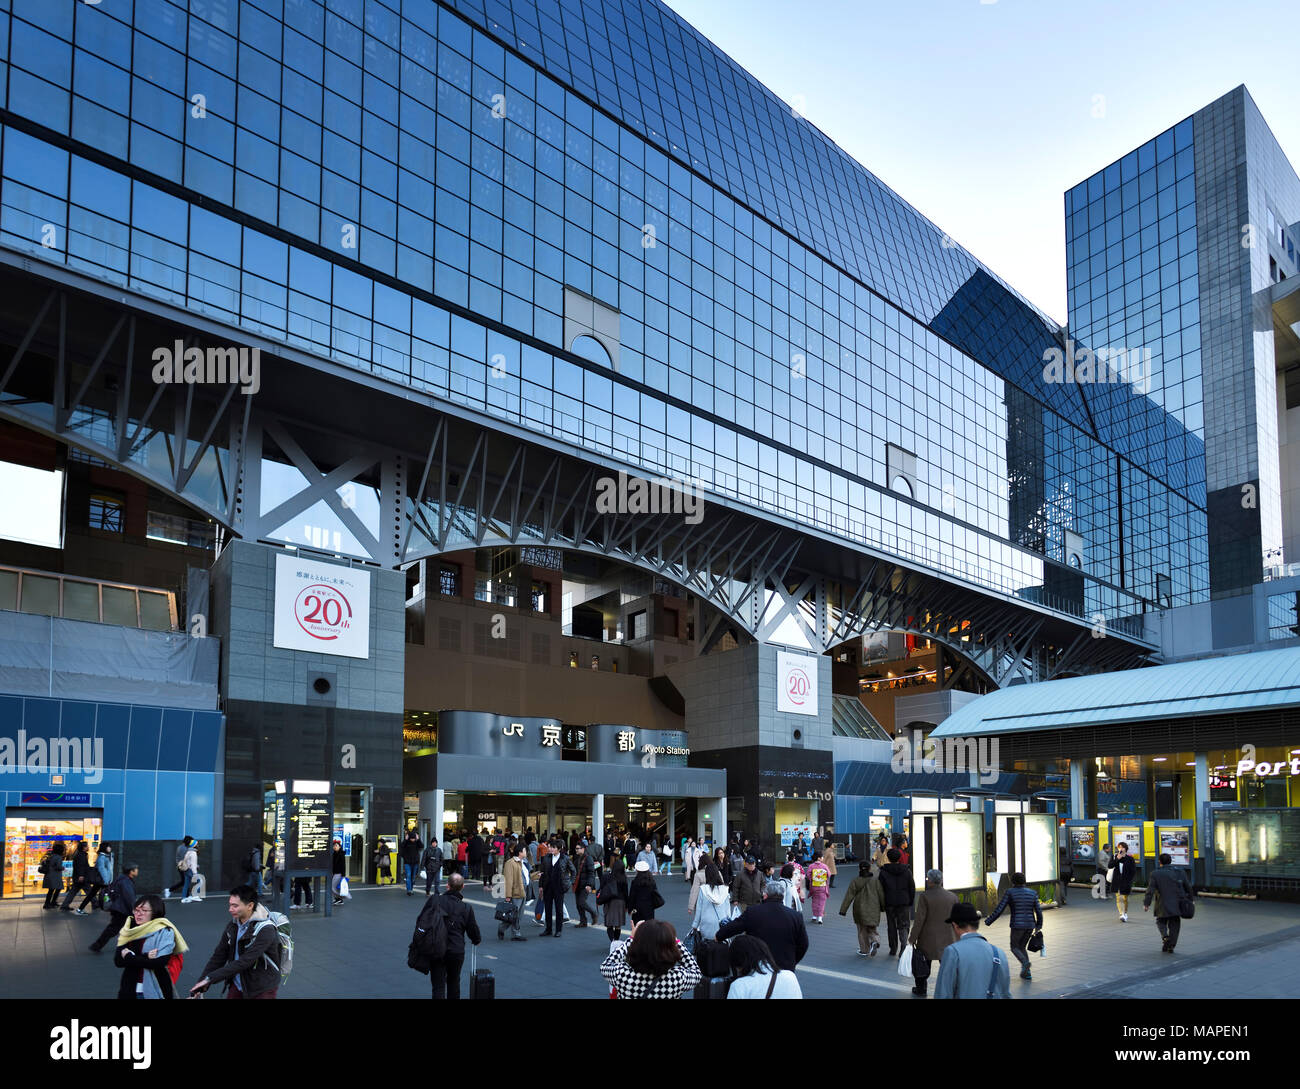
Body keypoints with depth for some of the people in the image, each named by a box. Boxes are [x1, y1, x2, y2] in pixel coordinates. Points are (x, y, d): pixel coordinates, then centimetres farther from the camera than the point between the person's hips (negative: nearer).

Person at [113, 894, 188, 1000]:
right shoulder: (130, 931, 5)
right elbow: (117, 960, -4)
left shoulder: (165, 932, -10)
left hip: (155, 992, -4)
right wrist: (145, 957, -19)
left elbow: (159, 962, -20)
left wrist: (129, 957, -11)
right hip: (130, 990, 4)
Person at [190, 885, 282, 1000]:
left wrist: (210, 978, -29)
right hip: (237, 985, 6)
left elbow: (244, 962, -29)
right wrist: (201, 985, -8)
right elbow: (219, 955, 0)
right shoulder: (233, 925, -1)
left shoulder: (265, 930, -24)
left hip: (262, 990, -6)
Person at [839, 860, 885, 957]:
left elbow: (848, 897, -6)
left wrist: (843, 910, -2)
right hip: (873, 911, 1)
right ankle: (874, 941, -13)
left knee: (862, 930, 14)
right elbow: (881, 895, 0)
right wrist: (883, 907, 16)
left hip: (860, 910, -1)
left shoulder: (855, 882, -6)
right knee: (872, 929, 15)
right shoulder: (875, 881, -4)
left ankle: (864, 950, 15)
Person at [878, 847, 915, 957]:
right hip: (904, 903, 1)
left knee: (892, 926, 12)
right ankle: (903, 946, -18)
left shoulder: (883, 872, -5)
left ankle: (893, 949, 19)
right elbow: (912, 888, 3)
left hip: (889, 903, -1)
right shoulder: (906, 871, 0)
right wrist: (910, 902, 12)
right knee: (903, 926, 4)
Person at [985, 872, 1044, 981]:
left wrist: (988, 922, 3)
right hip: (1030, 925, 4)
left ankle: (1025, 963, -15)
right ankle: (1026, 973, 10)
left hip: (1017, 925, -4)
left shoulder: (1010, 892, -5)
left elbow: (999, 909, -6)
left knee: (1014, 948, 13)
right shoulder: (1032, 893, 5)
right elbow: (1039, 912, 4)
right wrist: (1039, 926, 15)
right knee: (1022, 947, 21)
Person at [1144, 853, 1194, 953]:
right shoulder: (1180, 872, 2)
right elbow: (1188, 888, 9)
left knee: (1161, 921, 17)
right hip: (1177, 904, 2)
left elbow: (1150, 890, -9)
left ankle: (1164, 936, -9)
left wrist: (1146, 903, -5)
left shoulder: (1155, 874, -6)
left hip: (1163, 906, -2)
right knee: (1174, 924, 12)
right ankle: (1171, 945, 8)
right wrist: (1190, 900, 22)